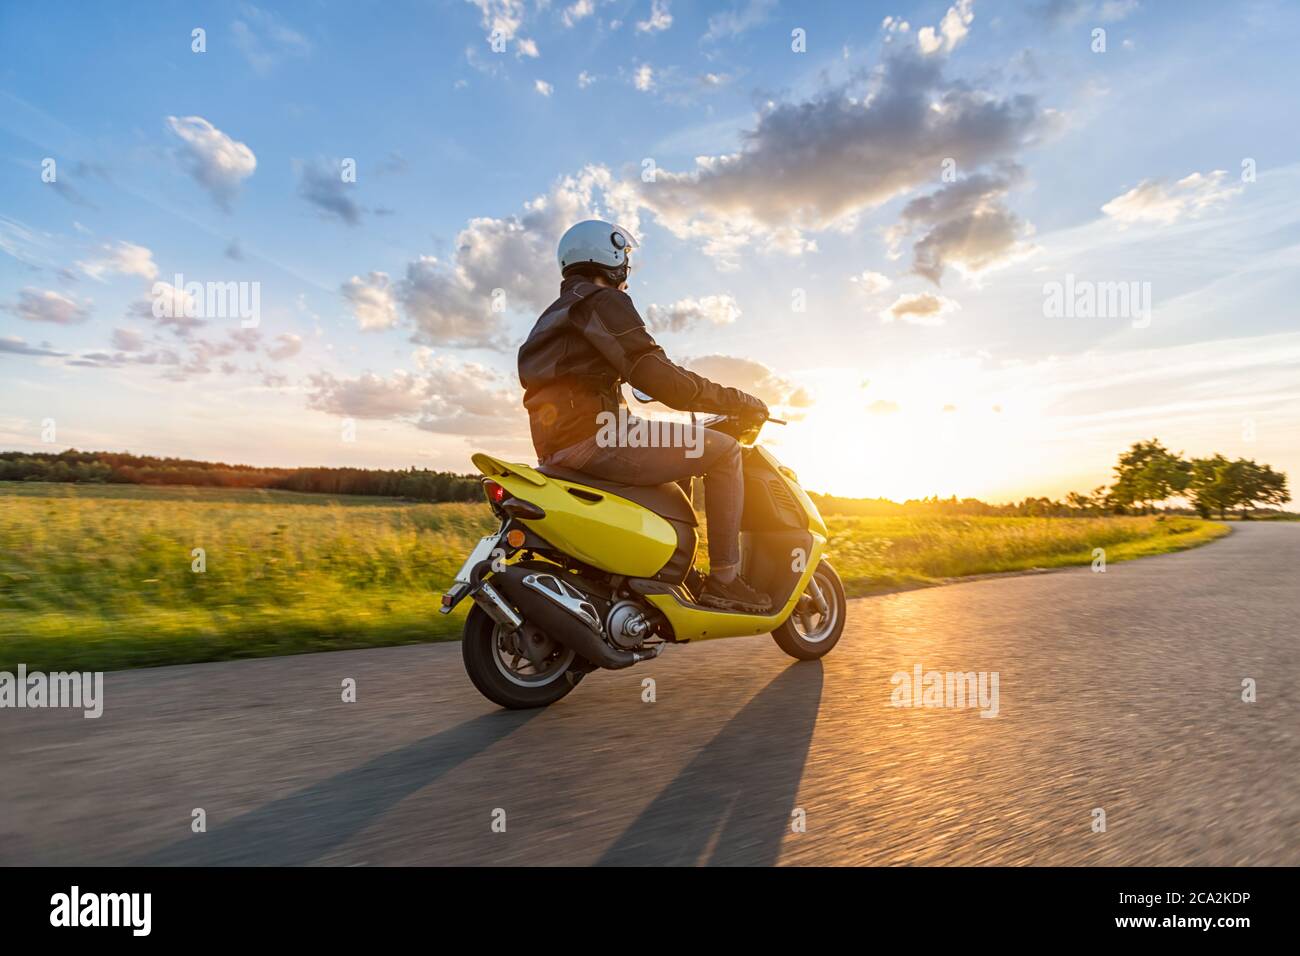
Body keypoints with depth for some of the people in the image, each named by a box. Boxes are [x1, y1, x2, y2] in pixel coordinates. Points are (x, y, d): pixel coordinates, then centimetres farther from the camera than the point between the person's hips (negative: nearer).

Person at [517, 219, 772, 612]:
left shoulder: (554, 315, 28)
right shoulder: (603, 301, -2)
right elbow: (654, 374, -13)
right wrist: (735, 401, -5)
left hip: (558, 448, 10)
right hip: (595, 437, -10)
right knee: (723, 450, -6)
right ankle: (724, 579, -6)